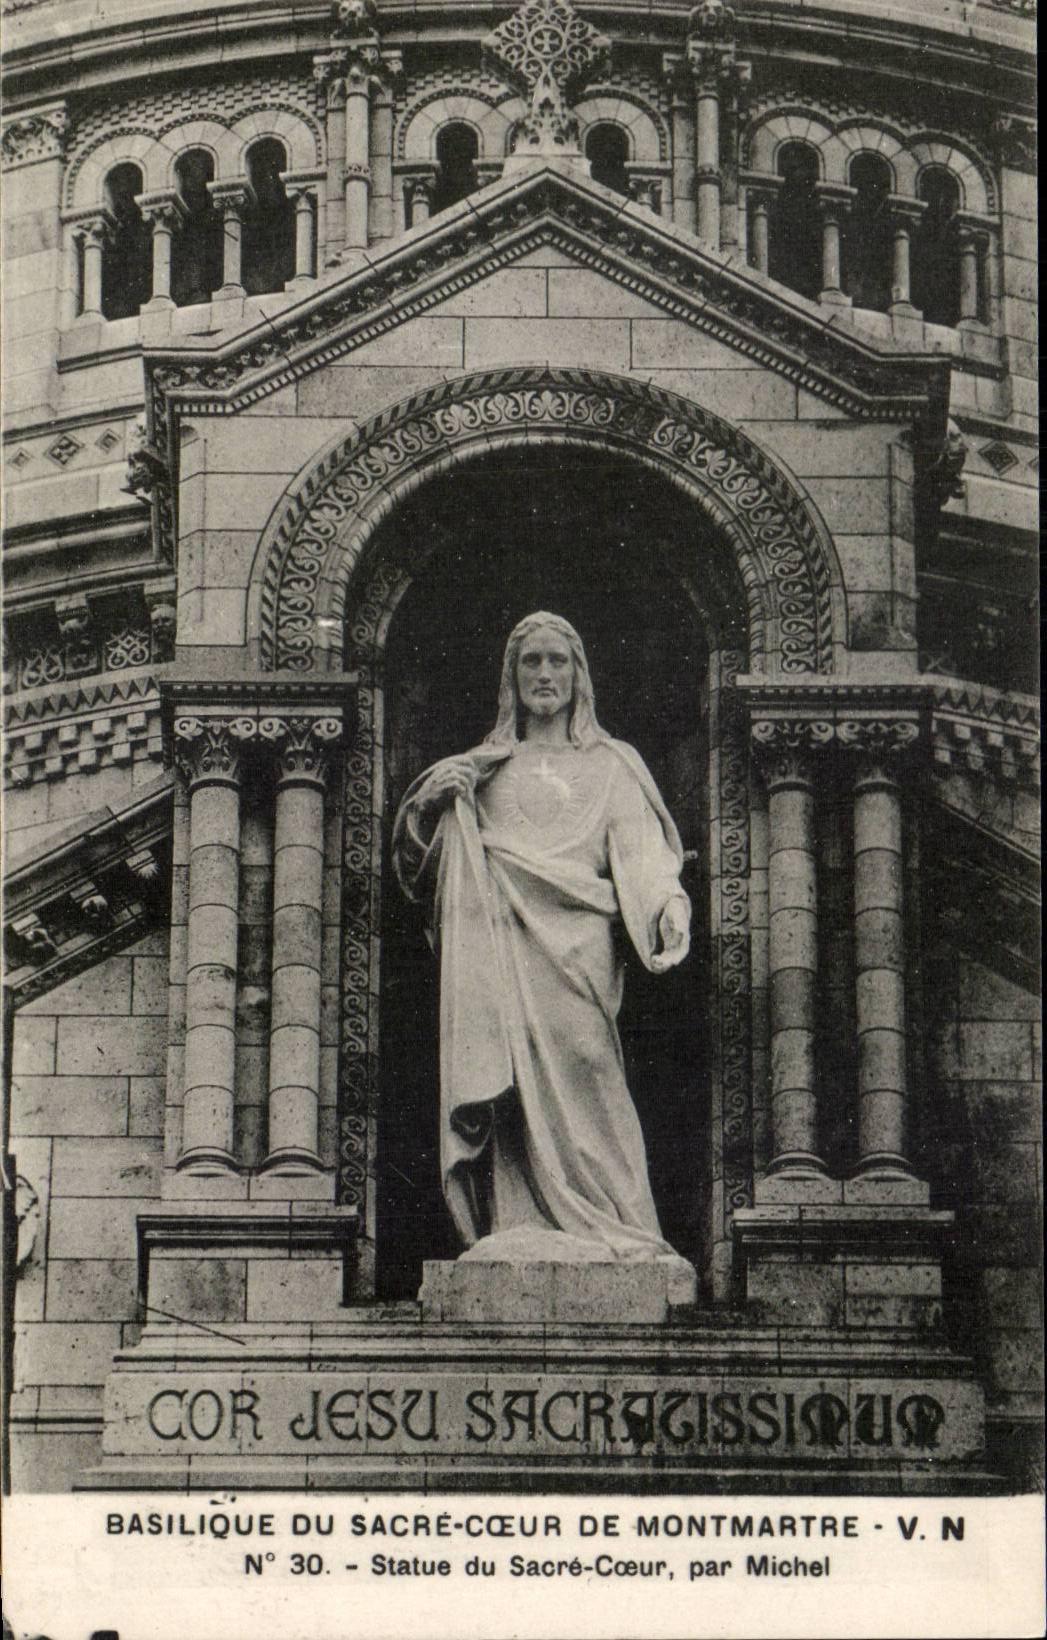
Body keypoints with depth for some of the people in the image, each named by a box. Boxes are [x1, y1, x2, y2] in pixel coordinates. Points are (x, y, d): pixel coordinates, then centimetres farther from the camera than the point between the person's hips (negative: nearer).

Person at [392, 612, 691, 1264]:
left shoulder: (612, 765, 18)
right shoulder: (484, 769, 25)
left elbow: (640, 850, 2)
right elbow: (420, 867, 19)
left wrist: (668, 908, -18)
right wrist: (427, 803, -1)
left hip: (574, 952, -2)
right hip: (498, 956, 2)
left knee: (575, 1092, -18)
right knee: (509, 1092, -13)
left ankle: (620, 1233, -20)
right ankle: (519, 1234, -17)